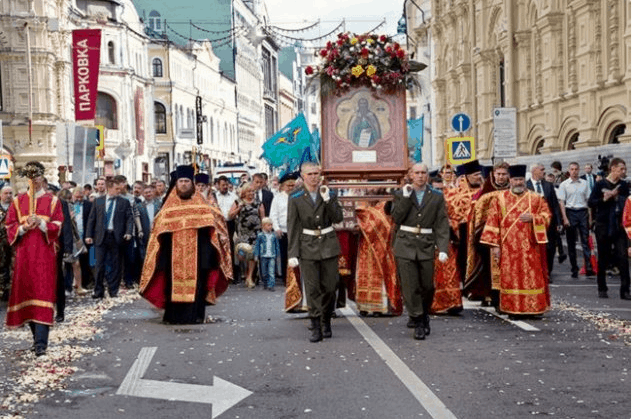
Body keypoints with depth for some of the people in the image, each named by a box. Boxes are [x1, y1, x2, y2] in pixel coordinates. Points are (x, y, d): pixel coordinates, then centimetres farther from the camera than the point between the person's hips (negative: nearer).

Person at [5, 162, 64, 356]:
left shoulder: (53, 201, 5)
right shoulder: (18, 201, 11)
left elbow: (57, 227, -2)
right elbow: (10, 226, 7)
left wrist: (41, 223, -18)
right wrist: (23, 227, -12)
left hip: (44, 254, -3)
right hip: (24, 254, 3)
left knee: (43, 295, -10)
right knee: (26, 294, 5)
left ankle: (41, 343, -15)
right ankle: (38, 336, 18)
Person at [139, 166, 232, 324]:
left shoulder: (201, 205, 9)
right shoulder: (169, 206, 11)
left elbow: (211, 223, 5)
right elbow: (159, 229, 10)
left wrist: (220, 236, -11)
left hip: (196, 251, -1)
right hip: (174, 253, 1)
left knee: (196, 280, -3)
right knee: (175, 282, -2)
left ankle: (196, 313, 2)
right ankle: (174, 314, 3)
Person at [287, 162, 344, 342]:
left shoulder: (329, 193, 2)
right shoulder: (295, 197, -3)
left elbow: (338, 218, -4)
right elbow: (293, 226, -4)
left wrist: (328, 199, -16)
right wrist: (292, 253, -8)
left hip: (329, 244, 2)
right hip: (308, 246, -1)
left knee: (330, 286, 4)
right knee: (312, 288, -4)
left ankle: (326, 320, 24)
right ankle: (316, 328, 2)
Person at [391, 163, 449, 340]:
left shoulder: (437, 197, 6)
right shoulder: (401, 195, 7)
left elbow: (442, 225, 1)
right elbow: (396, 218, -4)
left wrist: (443, 249, -9)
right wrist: (406, 198, -11)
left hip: (426, 246, 1)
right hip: (405, 245, -1)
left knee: (427, 286, 6)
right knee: (410, 287, -4)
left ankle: (424, 315, 32)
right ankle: (418, 323, 5)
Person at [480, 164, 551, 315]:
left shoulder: (536, 198, 7)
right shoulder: (500, 199, 6)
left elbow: (547, 217, 8)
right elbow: (493, 222, 4)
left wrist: (533, 218, -13)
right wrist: (494, 244, -3)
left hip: (530, 247, 0)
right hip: (508, 248, 0)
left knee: (531, 277, -1)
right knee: (510, 277, -1)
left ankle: (533, 307, 6)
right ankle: (512, 308, 5)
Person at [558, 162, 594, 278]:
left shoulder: (584, 183, 10)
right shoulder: (564, 185, 3)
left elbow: (588, 200, 11)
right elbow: (561, 202, -1)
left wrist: (590, 216, 5)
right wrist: (565, 218, -9)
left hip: (583, 212, 1)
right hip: (570, 212, -1)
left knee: (585, 241, -4)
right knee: (571, 242, 4)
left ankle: (588, 268, -8)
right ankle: (574, 269, 10)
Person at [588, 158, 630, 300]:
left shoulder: (624, 185, 7)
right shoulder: (600, 184, -2)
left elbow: (627, 202, 12)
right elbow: (590, 203, -5)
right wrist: (605, 199, -18)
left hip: (619, 226, 2)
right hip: (603, 226, -2)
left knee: (623, 257, -7)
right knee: (603, 258, 7)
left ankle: (625, 290, -4)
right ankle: (602, 289, 18)